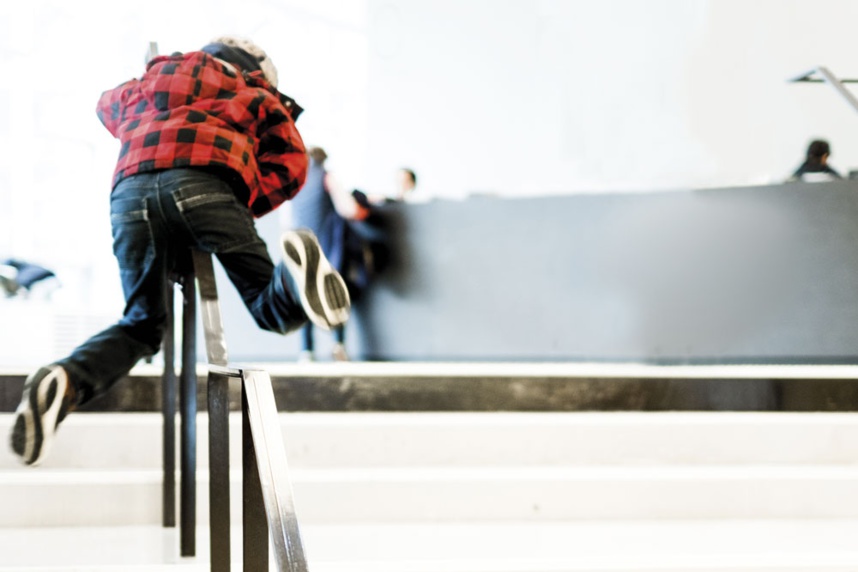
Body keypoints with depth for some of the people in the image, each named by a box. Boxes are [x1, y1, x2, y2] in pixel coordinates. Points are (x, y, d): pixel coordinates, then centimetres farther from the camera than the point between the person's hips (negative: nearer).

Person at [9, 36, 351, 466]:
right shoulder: (255, 93, 31)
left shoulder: (148, 83, 40)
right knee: (271, 309, 0)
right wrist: (244, 210, 17)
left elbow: (109, 105, 62)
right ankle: (295, 274, -37)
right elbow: (290, 164, 15)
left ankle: (67, 380, -16)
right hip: (204, 182, -3)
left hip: (130, 189, 3)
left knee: (141, 324, 14)